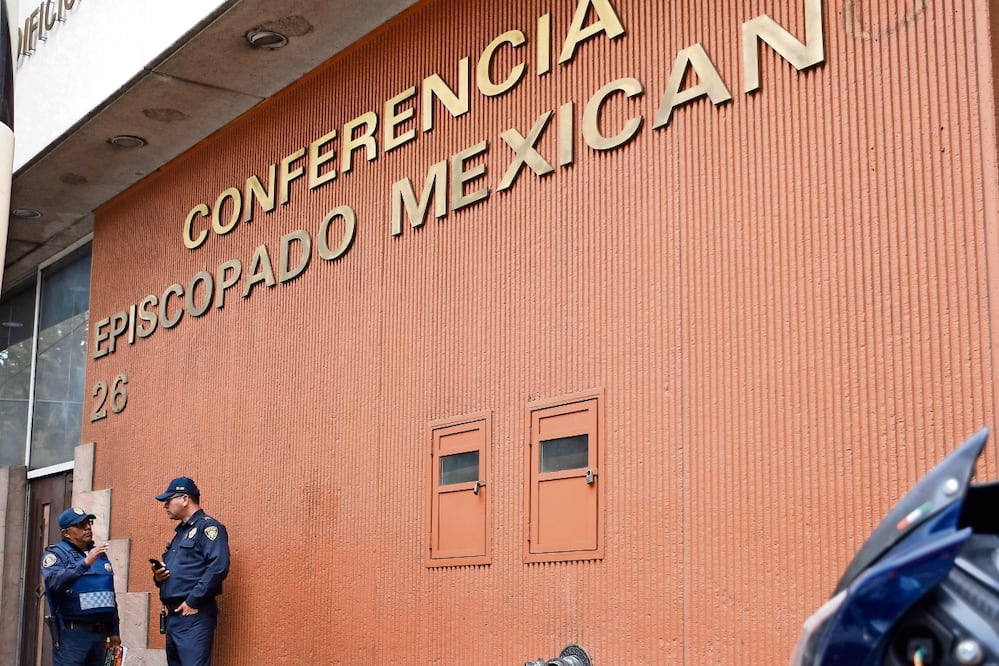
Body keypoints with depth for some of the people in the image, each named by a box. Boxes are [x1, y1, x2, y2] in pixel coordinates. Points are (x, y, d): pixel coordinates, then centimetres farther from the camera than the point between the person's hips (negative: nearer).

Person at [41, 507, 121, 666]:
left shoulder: (100, 554, 18)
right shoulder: (56, 553, -2)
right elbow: (55, 582, -23)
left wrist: (113, 631, 20)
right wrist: (85, 563, -29)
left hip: (100, 632, 6)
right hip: (72, 633, -6)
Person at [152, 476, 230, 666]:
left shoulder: (207, 526, -6)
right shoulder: (180, 532, 22)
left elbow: (218, 567, -19)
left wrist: (192, 601, -18)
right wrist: (158, 576, 5)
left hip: (194, 615, -10)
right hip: (173, 615, 10)